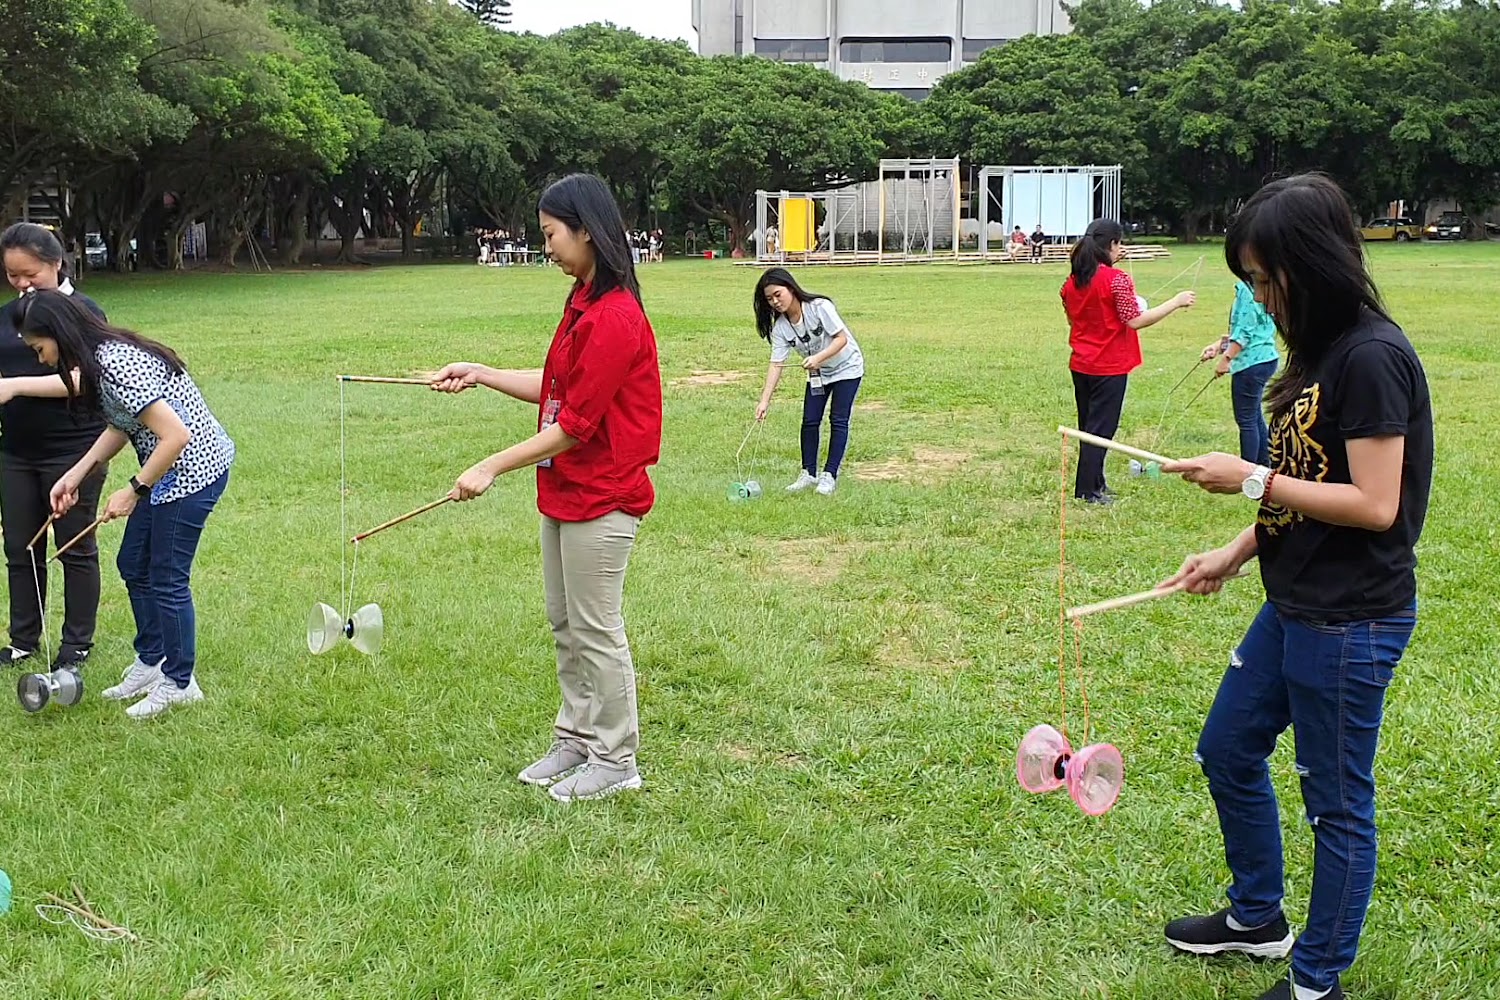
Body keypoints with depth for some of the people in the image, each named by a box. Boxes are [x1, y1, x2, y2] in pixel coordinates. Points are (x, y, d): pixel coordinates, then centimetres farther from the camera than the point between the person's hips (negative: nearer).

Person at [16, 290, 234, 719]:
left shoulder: (116, 366, -26)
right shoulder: (102, 356, 4)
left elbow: (176, 436, -29)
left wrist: (133, 491, -19)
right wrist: (76, 474, 7)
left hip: (193, 470, -10)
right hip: (167, 470, 10)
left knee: (167, 578, 1)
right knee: (134, 566, 18)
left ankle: (180, 683, 18)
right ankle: (151, 662, 33)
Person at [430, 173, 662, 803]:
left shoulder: (615, 319, -22)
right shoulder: (583, 303, 8)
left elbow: (574, 424, -22)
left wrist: (493, 467, -18)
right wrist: (479, 374, 12)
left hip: (601, 499, -9)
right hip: (563, 492, 9)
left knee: (596, 632, 3)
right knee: (565, 626, 17)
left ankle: (615, 761, 17)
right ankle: (575, 741, 31)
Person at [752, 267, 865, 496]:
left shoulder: (819, 307, -27)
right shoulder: (780, 327, -13)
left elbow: (842, 338, -25)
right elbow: (776, 364, -16)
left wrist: (818, 357, -39)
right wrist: (765, 400, -24)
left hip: (846, 367, -5)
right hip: (817, 374, 5)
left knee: (838, 421, -7)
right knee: (809, 421, -1)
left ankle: (829, 475, 0)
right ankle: (809, 473, 11)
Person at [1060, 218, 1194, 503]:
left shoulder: (1071, 281, 4)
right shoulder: (1117, 279, -17)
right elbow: (1135, 321, -19)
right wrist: (1176, 302, -13)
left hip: (1081, 365, 7)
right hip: (1109, 368, -7)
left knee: (1089, 426, 17)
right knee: (1101, 428, 1)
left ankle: (1095, 482, 27)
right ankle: (1087, 489, 5)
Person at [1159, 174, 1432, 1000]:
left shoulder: (1371, 358, -21)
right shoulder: (1320, 350, 7)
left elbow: (1374, 504, -23)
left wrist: (1252, 479, -19)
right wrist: (1235, 553, 8)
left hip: (1353, 622, -10)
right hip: (1294, 606, 10)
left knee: (1336, 802, 6)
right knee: (1228, 750, 22)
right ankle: (1257, 919, 42)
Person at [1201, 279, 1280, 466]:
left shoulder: (1247, 287, -20)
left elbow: (1245, 329, -20)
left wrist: (1226, 358, -15)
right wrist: (1219, 344, 17)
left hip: (1251, 361, -10)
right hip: (1265, 357, 10)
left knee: (1246, 420, 0)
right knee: (1255, 417, 19)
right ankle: (1263, 465, 27)